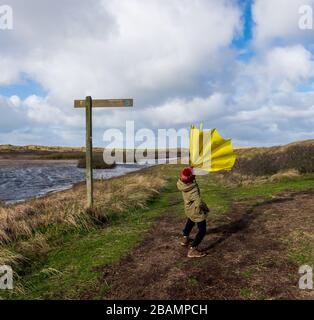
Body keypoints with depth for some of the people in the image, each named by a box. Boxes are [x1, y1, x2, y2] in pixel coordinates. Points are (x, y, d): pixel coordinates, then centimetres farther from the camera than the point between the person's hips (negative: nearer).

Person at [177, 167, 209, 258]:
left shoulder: (182, 183, -17)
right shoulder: (193, 190, -37)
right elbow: (198, 203, -41)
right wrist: (206, 208, -19)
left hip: (189, 209, 8)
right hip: (196, 211, -8)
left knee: (190, 221, 36)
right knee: (202, 230, 2)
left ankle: (185, 238, 51)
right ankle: (192, 250, -4)